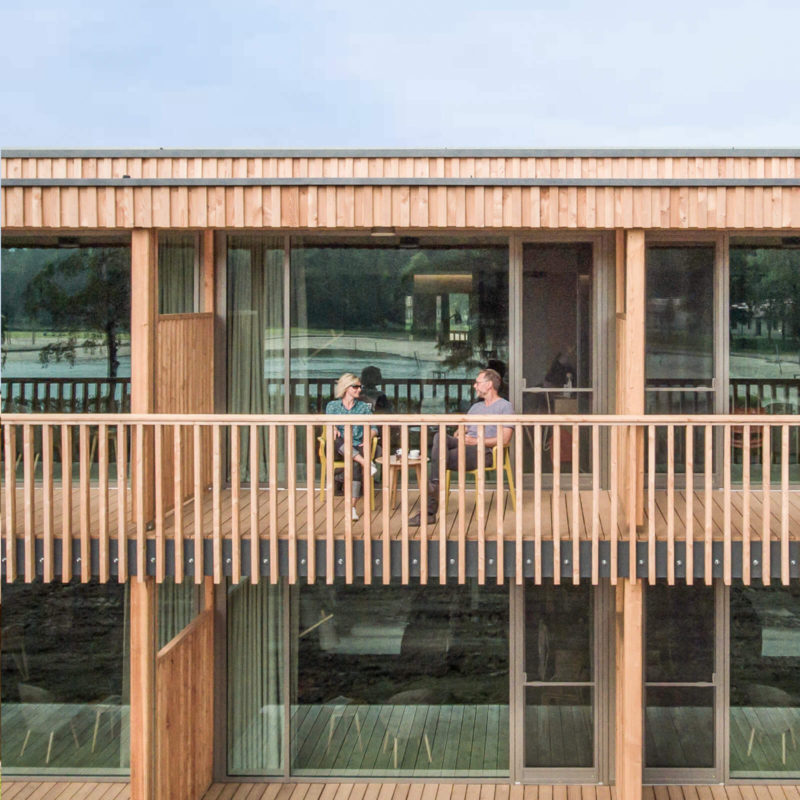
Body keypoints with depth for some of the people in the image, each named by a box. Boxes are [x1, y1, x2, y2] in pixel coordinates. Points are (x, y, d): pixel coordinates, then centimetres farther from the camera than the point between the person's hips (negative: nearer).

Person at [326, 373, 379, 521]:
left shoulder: (364, 407, 18)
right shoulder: (332, 406, 14)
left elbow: (374, 429, 10)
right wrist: (333, 429, -26)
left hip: (358, 446, 0)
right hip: (340, 448, 0)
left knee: (355, 464, -35)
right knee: (335, 440, -38)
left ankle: (352, 506, -43)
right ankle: (367, 463, -49)